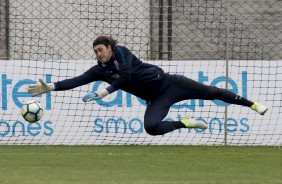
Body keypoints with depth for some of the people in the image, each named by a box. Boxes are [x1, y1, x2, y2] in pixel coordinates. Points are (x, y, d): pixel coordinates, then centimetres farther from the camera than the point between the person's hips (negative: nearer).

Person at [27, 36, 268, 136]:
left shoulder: (121, 52, -14)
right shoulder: (101, 69, -1)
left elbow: (126, 76, -27)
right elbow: (78, 80, -9)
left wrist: (104, 92, -33)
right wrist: (51, 87, -20)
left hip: (167, 82, -4)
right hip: (156, 98, 4)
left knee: (210, 92, 0)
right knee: (151, 127, -25)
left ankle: (252, 104, 13)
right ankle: (186, 123, -4)